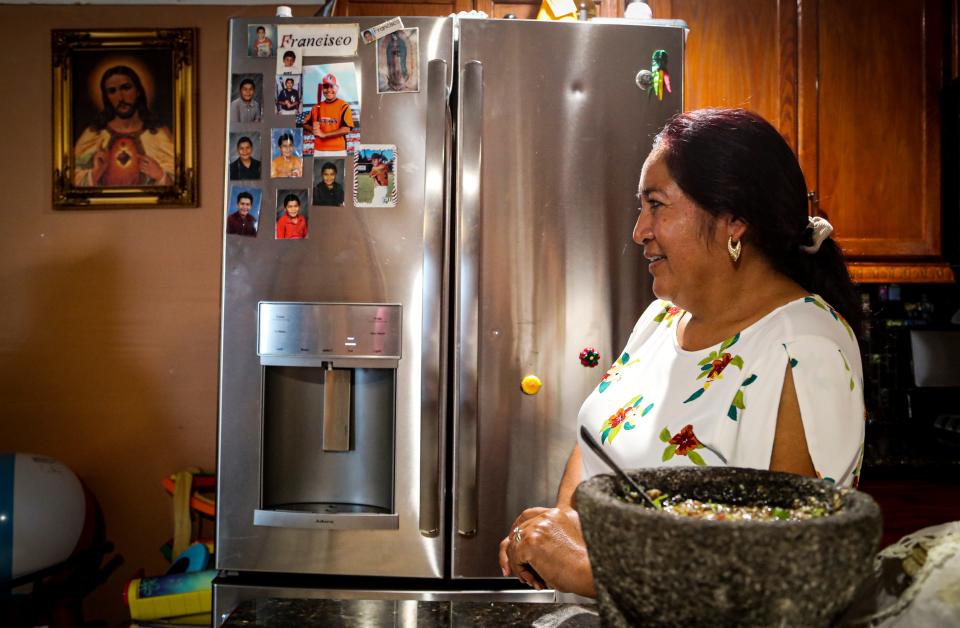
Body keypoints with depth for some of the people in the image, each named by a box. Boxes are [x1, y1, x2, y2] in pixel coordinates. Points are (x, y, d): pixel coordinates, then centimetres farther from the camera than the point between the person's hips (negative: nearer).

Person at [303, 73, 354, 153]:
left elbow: (346, 129, -12)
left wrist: (324, 134, -14)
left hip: (338, 150, -4)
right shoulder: (317, 107, 12)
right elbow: (305, 124, 18)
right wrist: (313, 130, -7)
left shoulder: (343, 106, -2)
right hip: (319, 150, 4)